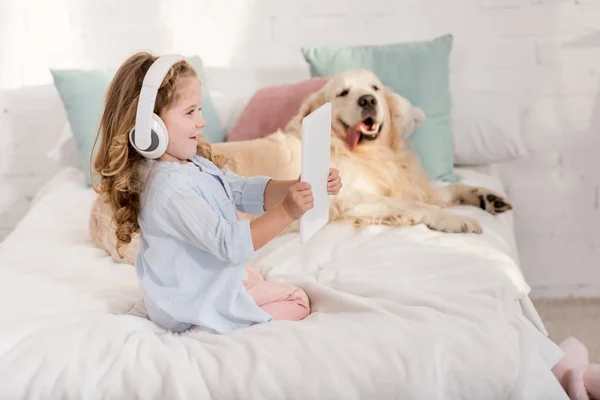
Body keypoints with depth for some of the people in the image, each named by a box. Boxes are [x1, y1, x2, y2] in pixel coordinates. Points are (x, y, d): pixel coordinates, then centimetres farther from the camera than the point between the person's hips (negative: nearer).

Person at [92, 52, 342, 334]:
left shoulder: (196, 163, -3)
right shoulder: (169, 187, -34)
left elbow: (245, 191, -2)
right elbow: (229, 244, -36)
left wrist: (298, 188, -18)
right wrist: (286, 212, -42)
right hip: (193, 308, -10)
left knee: (254, 277, 40)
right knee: (298, 302, 4)